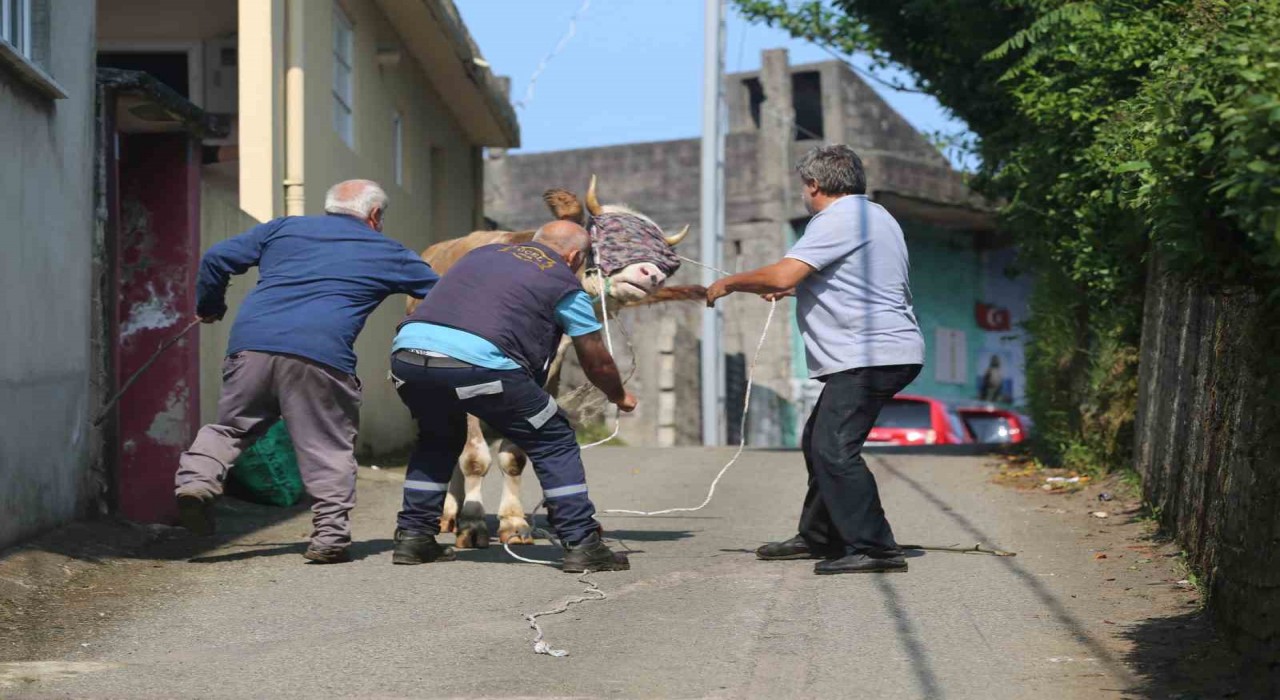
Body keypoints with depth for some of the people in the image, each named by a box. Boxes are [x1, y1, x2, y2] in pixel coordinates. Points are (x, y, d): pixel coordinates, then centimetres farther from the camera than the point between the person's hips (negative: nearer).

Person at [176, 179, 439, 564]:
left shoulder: (284, 228, 25)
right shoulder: (385, 252, 21)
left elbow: (217, 258, 20)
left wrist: (209, 307, 34)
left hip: (251, 342, 3)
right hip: (321, 354, -3)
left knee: (231, 426, 19)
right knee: (330, 449, 6)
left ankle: (197, 479, -2)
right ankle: (331, 535, 1)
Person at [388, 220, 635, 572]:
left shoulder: (483, 252, 30)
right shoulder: (564, 284, 16)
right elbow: (597, 363, 24)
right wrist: (620, 397, 44)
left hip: (408, 349, 5)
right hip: (478, 363, -5)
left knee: (438, 438, 32)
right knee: (553, 441, 12)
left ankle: (414, 536, 29)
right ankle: (582, 544, 7)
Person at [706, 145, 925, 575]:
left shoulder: (838, 219, -13)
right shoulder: (873, 216, 22)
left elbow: (781, 275, -21)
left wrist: (728, 284, -5)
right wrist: (791, 291, 42)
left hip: (870, 357, -11)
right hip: (883, 354, 11)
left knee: (834, 450, -16)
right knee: (818, 443, 19)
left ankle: (874, 548, -17)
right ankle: (819, 537, 29)